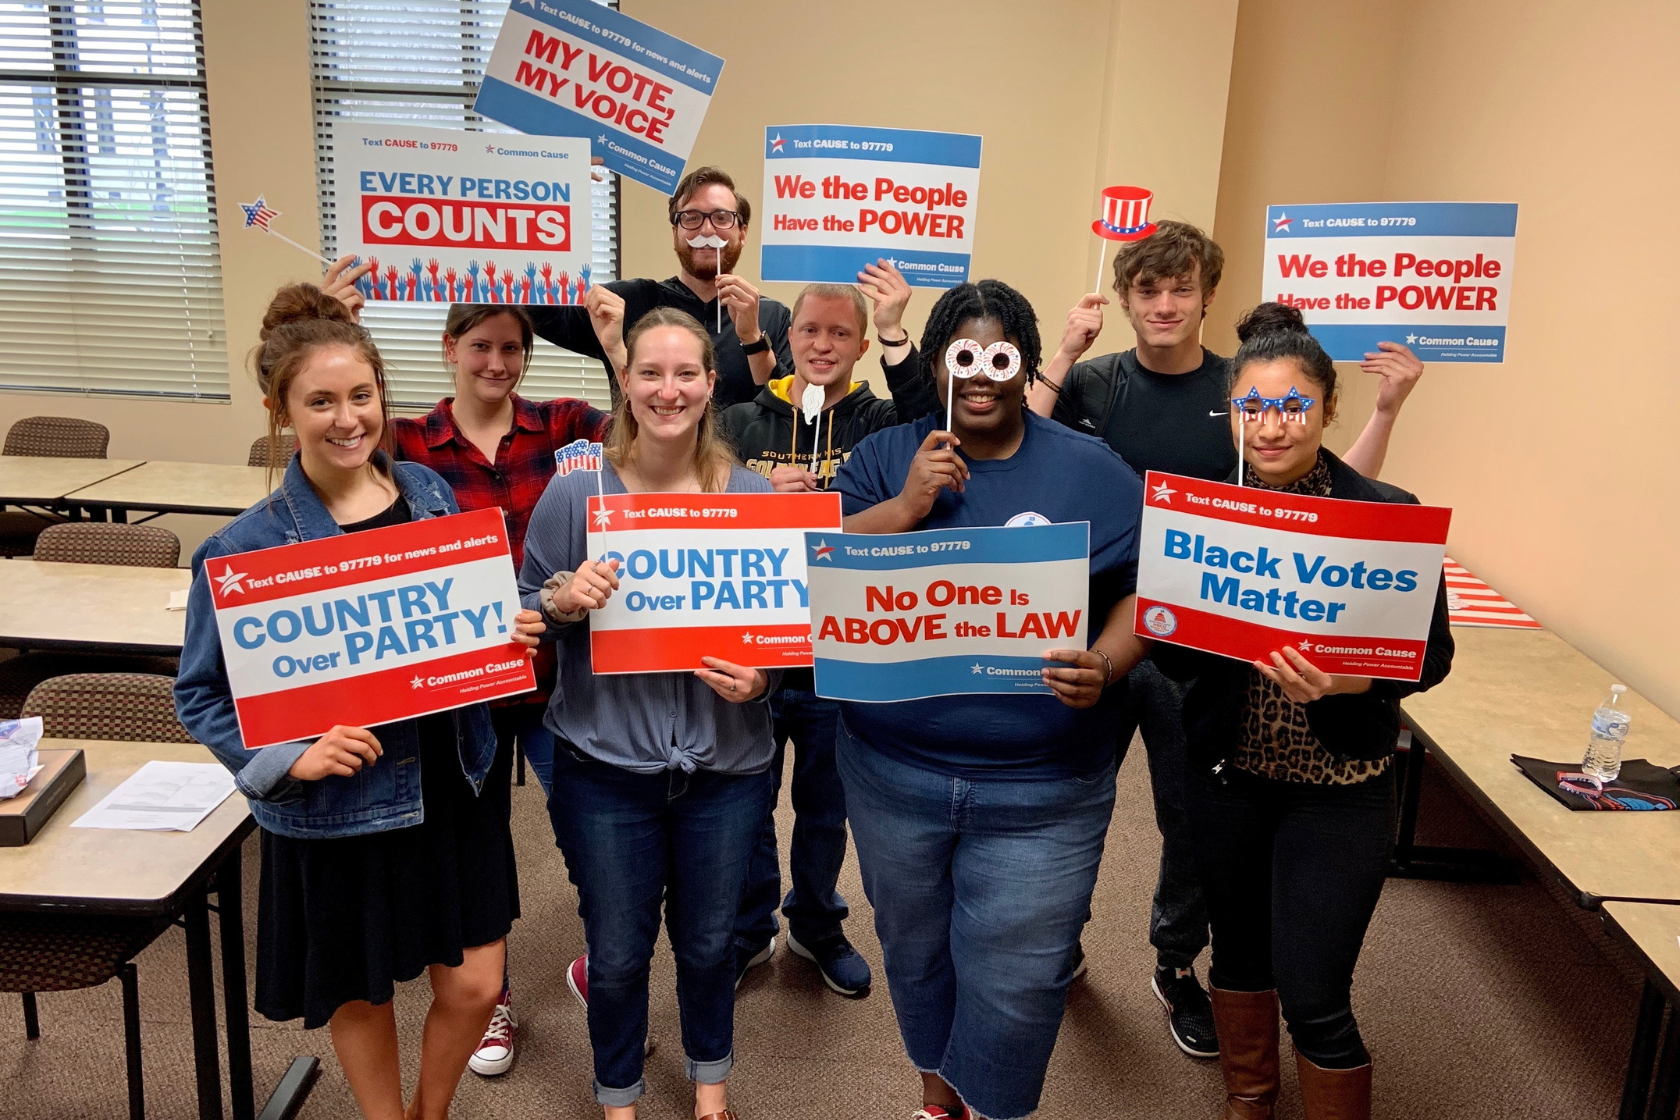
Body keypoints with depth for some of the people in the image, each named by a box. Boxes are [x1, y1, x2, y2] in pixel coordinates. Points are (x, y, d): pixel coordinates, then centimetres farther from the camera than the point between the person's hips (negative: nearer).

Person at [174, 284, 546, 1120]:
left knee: (473, 987, 13)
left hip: (450, 784, 4)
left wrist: (513, 632, -9)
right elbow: (200, 693, -8)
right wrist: (289, 759, -22)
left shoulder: (428, 492, -3)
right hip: (336, 811, -4)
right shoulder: (245, 548, -16)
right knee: (361, 994, 17)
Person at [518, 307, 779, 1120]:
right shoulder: (574, 491, -8)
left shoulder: (752, 496, -4)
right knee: (616, 953, 14)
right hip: (606, 765, -1)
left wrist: (761, 676, -18)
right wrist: (563, 601, -22)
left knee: (708, 941, 19)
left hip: (725, 763, 1)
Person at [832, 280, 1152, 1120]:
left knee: (1015, 977, 4)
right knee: (914, 947, 21)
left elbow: (1142, 591, 0)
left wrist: (1103, 668, -19)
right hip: (894, 772, 2)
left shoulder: (1092, 472, -1)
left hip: (1041, 790, -2)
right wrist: (906, 506, -21)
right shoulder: (885, 457, 2)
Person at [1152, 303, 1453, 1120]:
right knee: (1238, 949, 20)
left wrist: (1345, 680, -27)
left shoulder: (1387, 513, -12)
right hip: (1227, 769, 3)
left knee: (1313, 993, 0)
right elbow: (1170, 655, 0)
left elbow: (1431, 653, -8)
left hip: (1339, 784, -3)